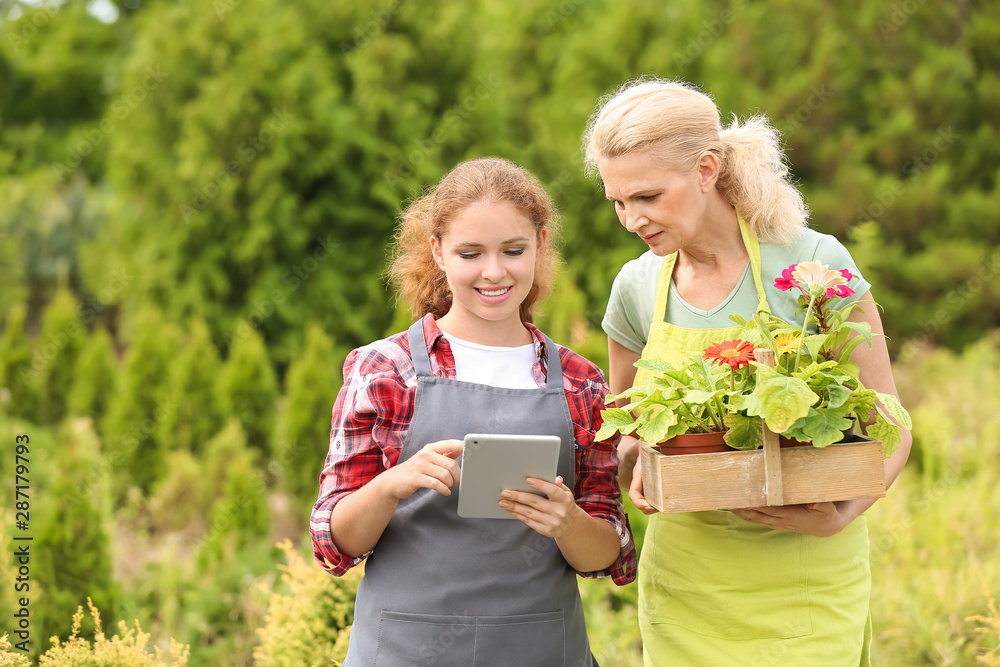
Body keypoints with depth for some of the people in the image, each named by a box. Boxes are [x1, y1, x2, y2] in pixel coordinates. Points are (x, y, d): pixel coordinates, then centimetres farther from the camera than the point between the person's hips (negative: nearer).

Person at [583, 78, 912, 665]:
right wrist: (636, 465, -8)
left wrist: (840, 517, -23)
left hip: (805, 587, -3)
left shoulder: (815, 264, -11)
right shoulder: (637, 289, 1)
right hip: (685, 584, 3)